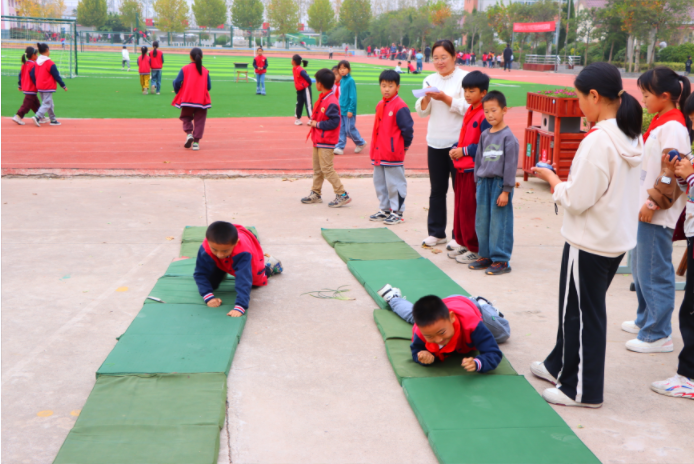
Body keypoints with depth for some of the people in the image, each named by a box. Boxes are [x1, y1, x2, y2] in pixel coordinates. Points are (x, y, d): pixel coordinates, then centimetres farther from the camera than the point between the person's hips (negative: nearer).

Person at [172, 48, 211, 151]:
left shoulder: (185, 69, 0)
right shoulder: (205, 70, 6)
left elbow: (177, 82, -6)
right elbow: (209, 86, 5)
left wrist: (177, 92, 13)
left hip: (187, 99, -1)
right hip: (201, 100, 1)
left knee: (186, 117, 17)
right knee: (199, 120, 7)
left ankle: (189, 133, -8)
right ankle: (196, 141, 0)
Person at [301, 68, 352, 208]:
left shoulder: (331, 102, -20)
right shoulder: (322, 98, 10)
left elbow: (334, 122, -25)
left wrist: (317, 124, -18)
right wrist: (312, 120, 2)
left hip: (326, 142, -10)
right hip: (318, 139, 10)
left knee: (327, 168, -8)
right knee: (317, 168, 16)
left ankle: (342, 195, -3)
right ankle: (315, 194, 25)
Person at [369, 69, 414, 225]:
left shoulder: (400, 106, -13)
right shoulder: (380, 105, 12)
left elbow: (408, 129, -14)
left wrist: (404, 146, -5)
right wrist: (375, 147, 14)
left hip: (394, 154, -9)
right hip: (379, 153, 9)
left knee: (394, 183, -1)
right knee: (379, 182, 15)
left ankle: (397, 212, 8)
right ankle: (385, 209, 27)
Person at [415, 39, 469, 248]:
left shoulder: (464, 78, -5)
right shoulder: (430, 80, 11)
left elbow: (466, 107, -12)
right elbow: (421, 111, 7)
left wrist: (444, 98, -21)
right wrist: (427, 98, -12)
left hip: (457, 142, -5)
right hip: (435, 142, 5)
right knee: (437, 189, 11)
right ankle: (436, 232, 22)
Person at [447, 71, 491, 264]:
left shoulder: (484, 115, -16)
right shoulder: (469, 111, 13)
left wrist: (464, 151, -15)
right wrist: (455, 149, 4)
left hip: (474, 170, -9)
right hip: (462, 168, 9)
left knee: (470, 210, -3)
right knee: (460, 208, 15)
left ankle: (475, 249, 7)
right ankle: (463, 243, 26)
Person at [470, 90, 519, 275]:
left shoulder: (508, 136, -8)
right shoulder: (484, 135, 11)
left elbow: (511, 165, -10)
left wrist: (506, 190, -11)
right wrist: (478, 184, 15)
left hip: (499, 183, -6)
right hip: (483, 182, 7)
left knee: (499, 223, -2)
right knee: (482, 222, 10)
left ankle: (501, 260, 5)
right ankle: (486, 256, 23)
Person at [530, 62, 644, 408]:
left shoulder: (597, 142, -23)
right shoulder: (632, 137, 5)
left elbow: (575, 200, -22)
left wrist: (551, 178, -5)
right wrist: (565, 180, 9)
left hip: (589, 243, -9)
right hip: (617, 238, 9)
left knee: (581, 313, 4)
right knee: (575, 307, 22)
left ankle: (582, 389, 16)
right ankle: (561, 366, 37)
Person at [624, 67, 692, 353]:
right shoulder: (660, 123, 12)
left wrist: (652, 205, -18)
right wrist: (642, 201, 15)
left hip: (657, 213, -10)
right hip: (645, 208, 10)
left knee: (654, 272, -3)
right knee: (640, 267, 19)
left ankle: (658, 335, 6)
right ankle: (646, 320, 34)